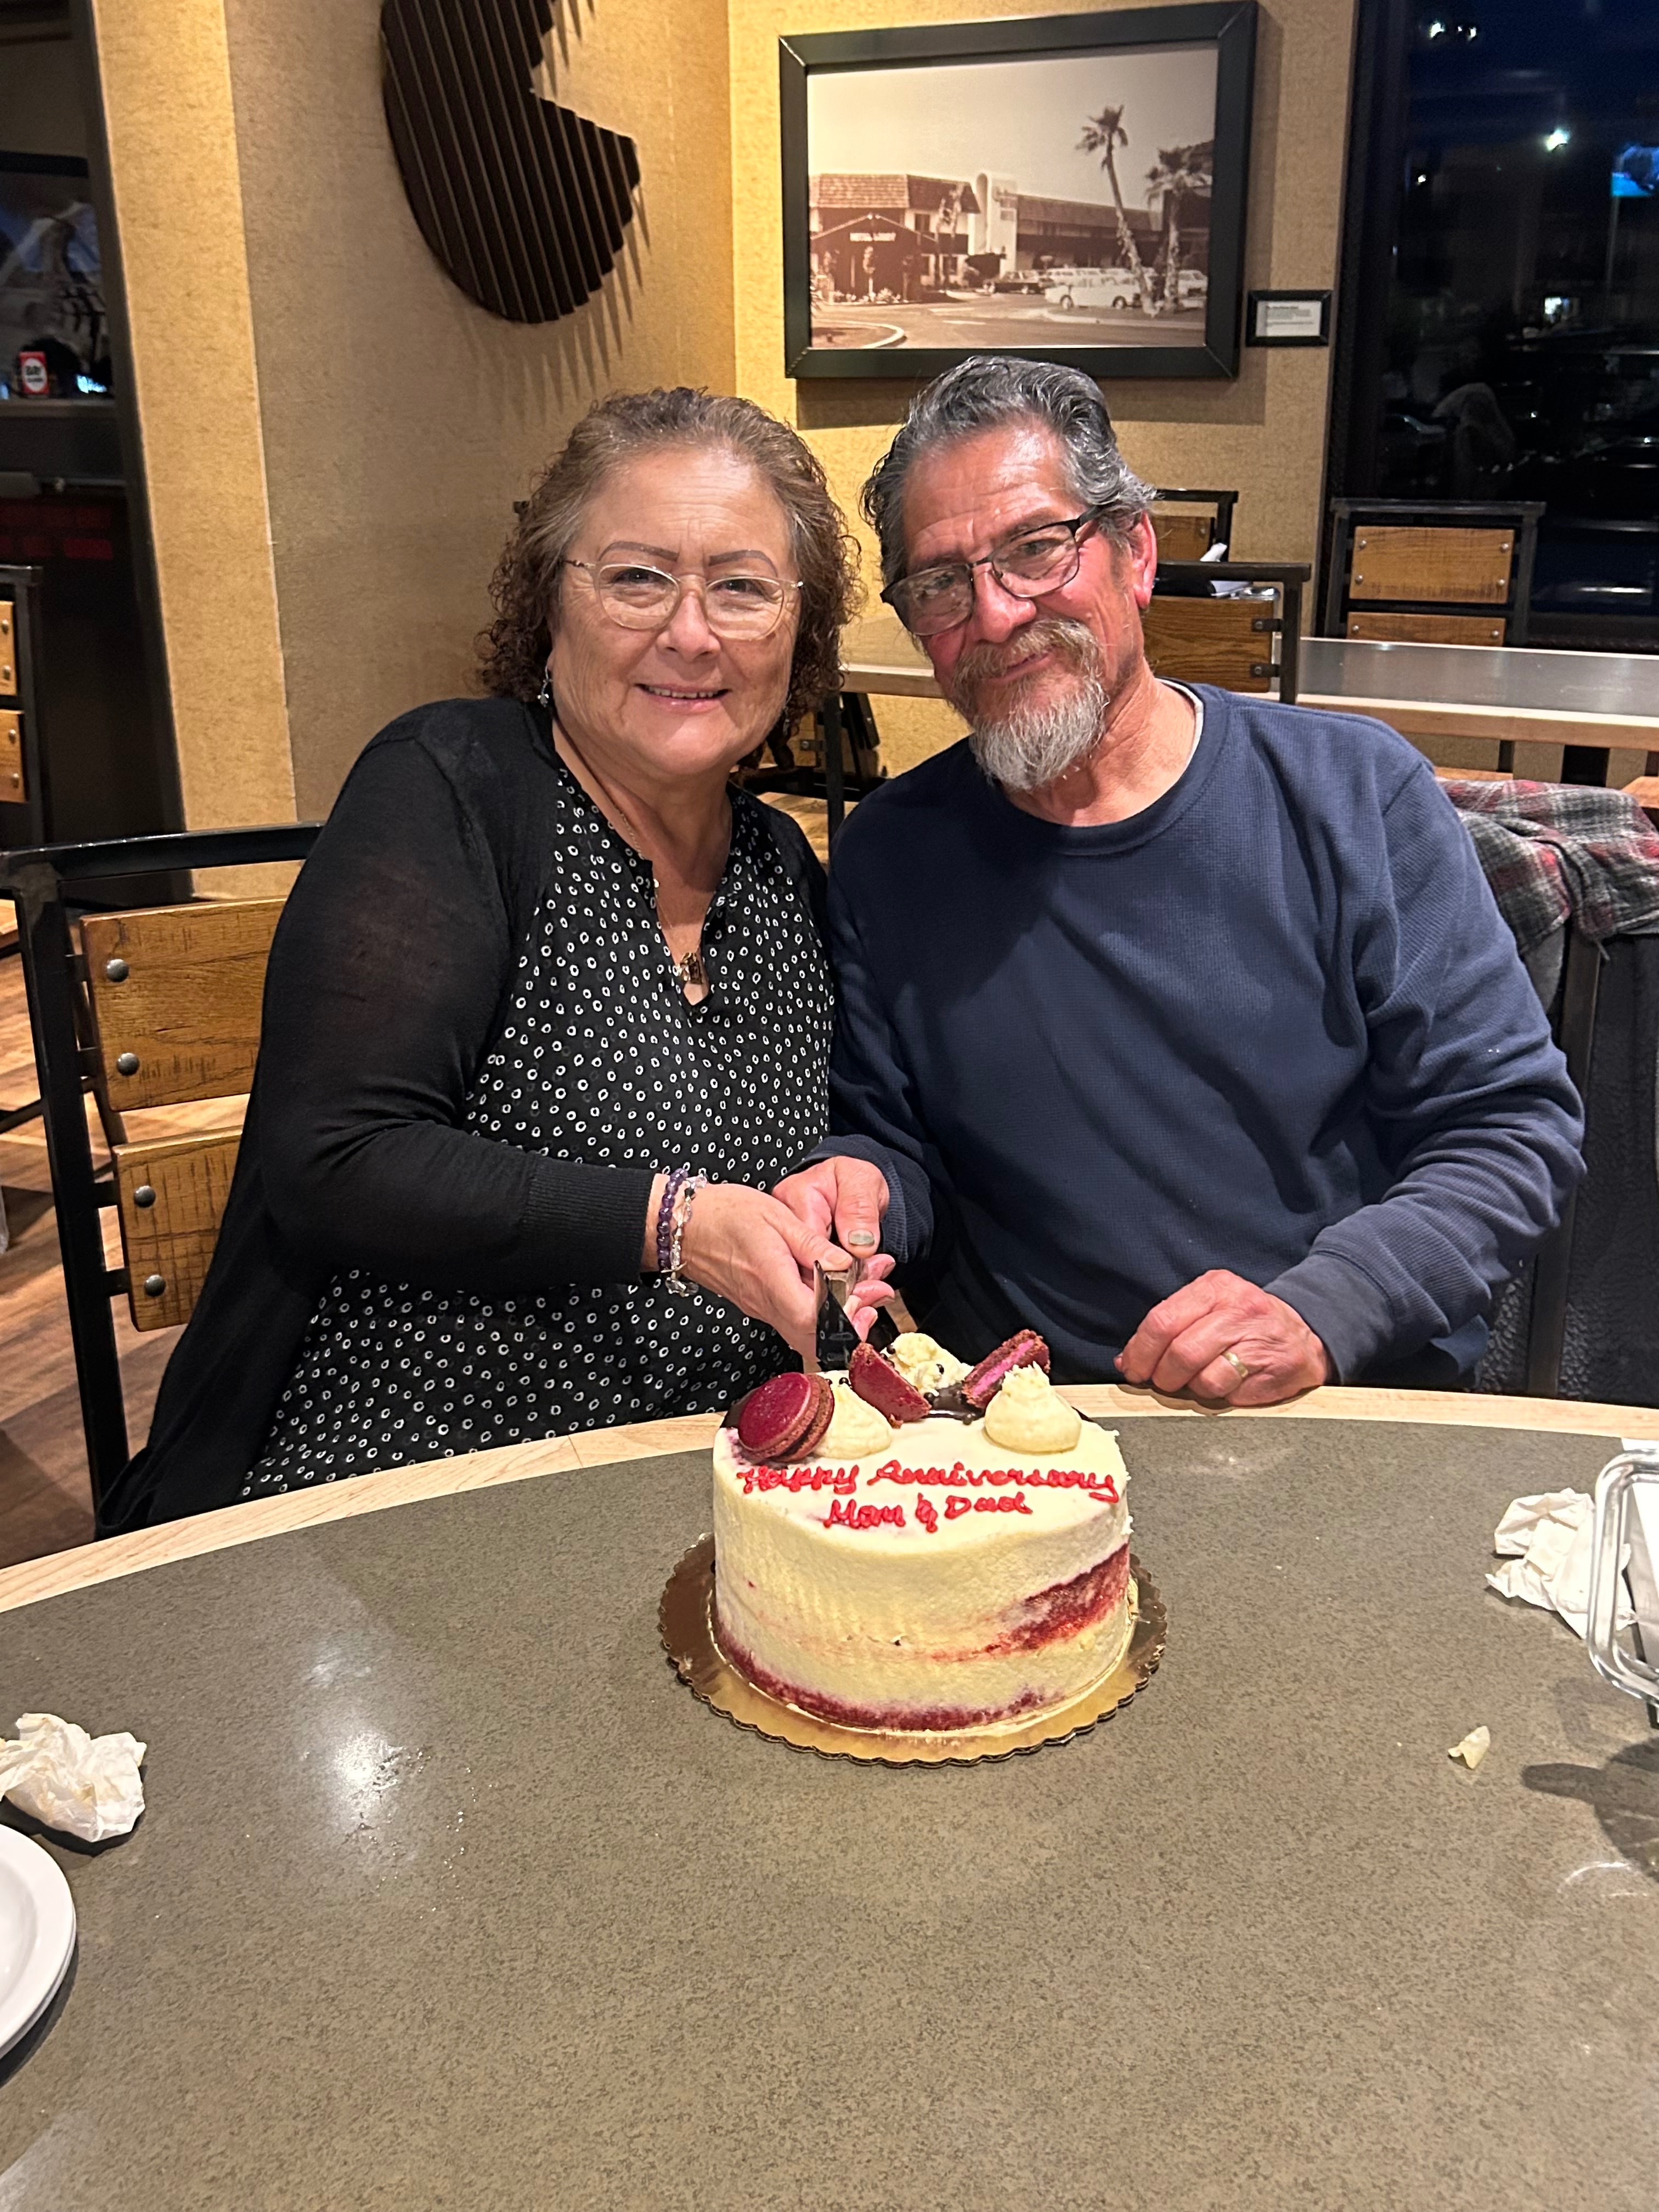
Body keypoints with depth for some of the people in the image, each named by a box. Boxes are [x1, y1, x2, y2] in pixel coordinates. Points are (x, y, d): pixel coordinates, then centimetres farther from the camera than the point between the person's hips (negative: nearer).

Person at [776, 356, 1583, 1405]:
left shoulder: (1354, 794, 0)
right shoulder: (891, 855, 5)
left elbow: (1515, 1122, -1)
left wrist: (1320, 1313, -15)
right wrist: (860, 1186, -10)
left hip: (1356, 1415, -1)